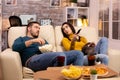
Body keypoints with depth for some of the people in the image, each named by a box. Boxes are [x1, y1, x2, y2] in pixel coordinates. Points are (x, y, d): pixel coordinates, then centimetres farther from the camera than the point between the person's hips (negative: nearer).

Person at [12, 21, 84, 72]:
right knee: (60, 55, -36)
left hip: (48, 58, 6)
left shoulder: (42, 40, 38)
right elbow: (15, 48, -1)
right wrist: (32, 41, -9)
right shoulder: (21, 39, 23)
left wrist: (48, 49, 0)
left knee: (78, 53, -9)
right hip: (32, 60, -6)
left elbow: (50, 52, 25)